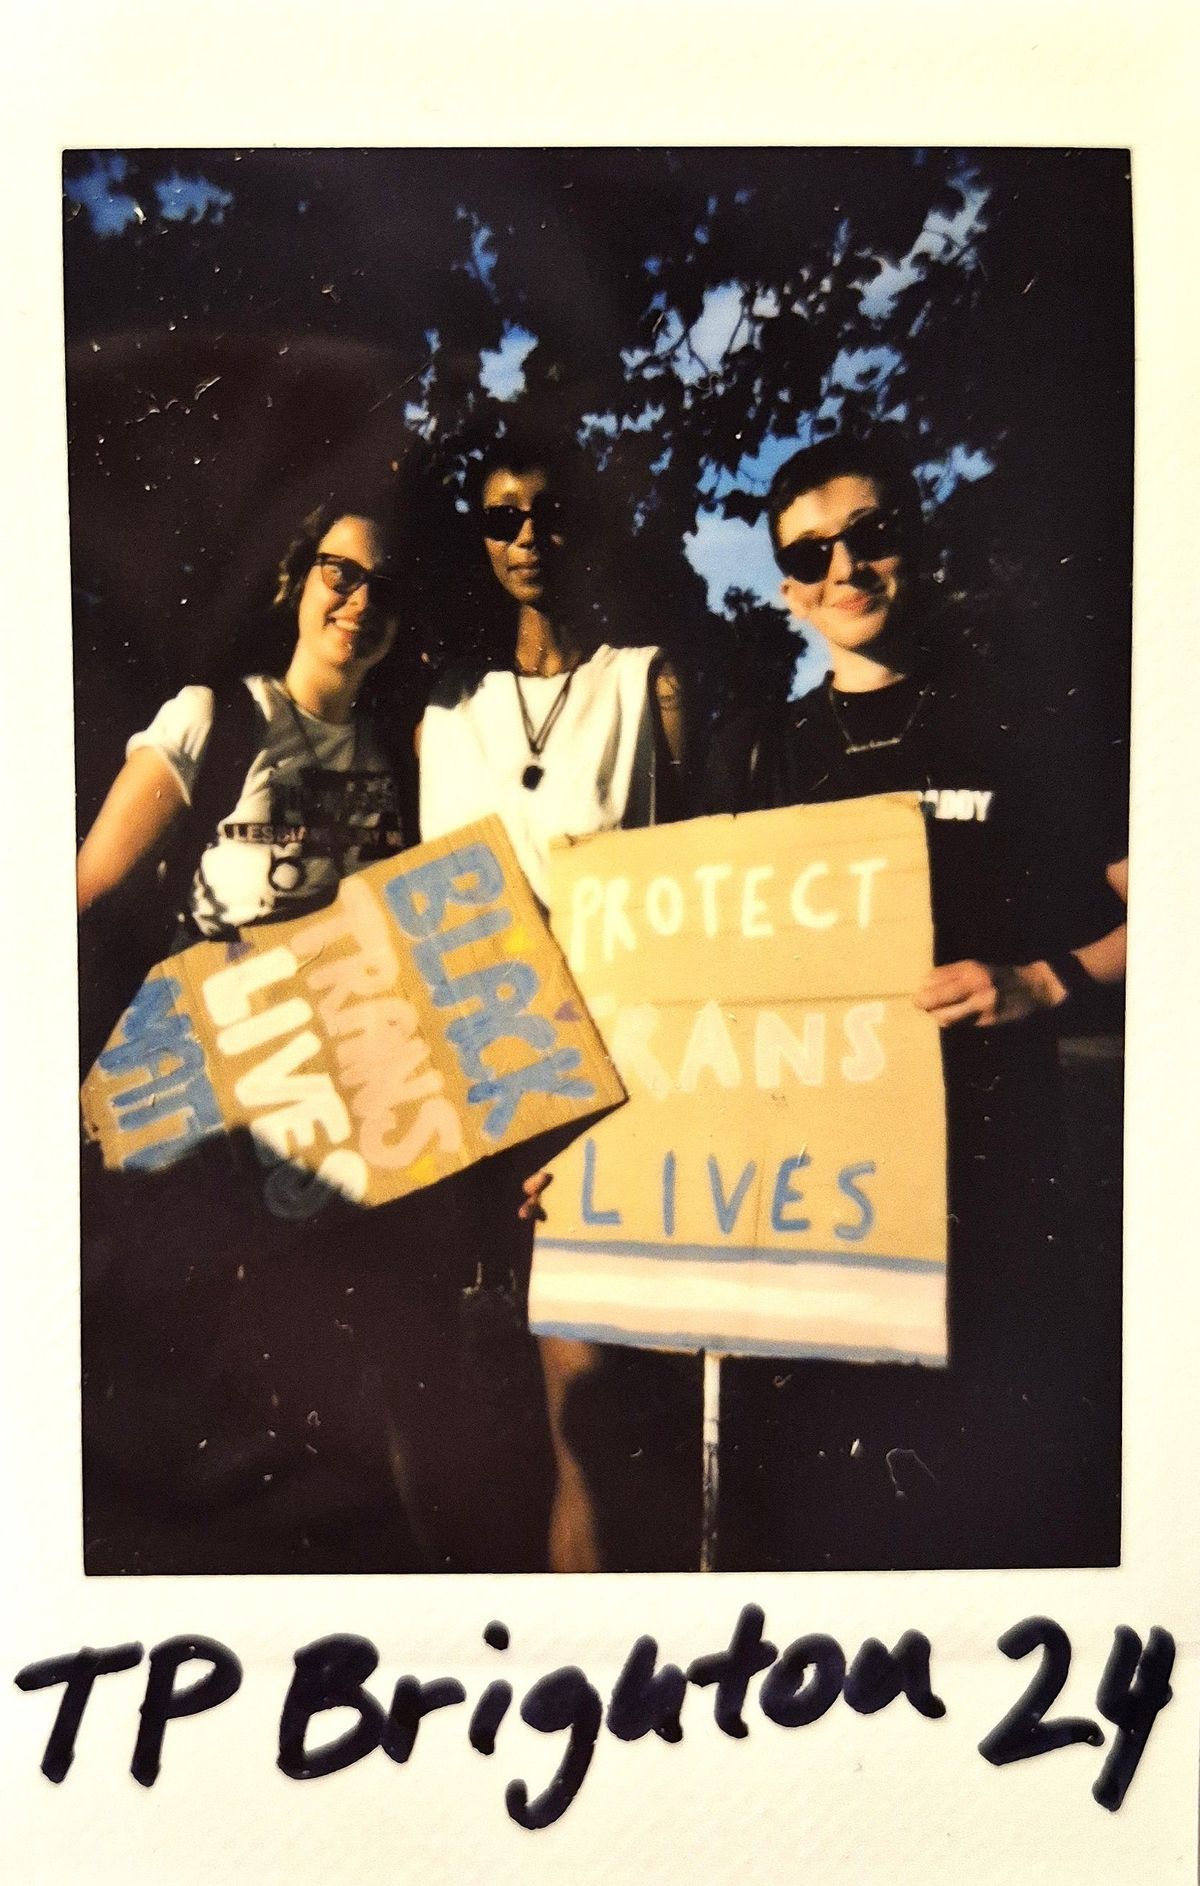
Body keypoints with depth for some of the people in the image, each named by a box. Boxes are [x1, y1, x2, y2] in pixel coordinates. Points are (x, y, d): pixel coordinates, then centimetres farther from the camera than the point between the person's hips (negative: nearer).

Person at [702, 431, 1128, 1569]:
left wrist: (1041, 983, -17)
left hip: (991, 1165, -3)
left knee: (1007, 1495, 3)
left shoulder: (1025, 725, 2)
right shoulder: (759, 761, 12)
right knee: (802, 1504, 11)